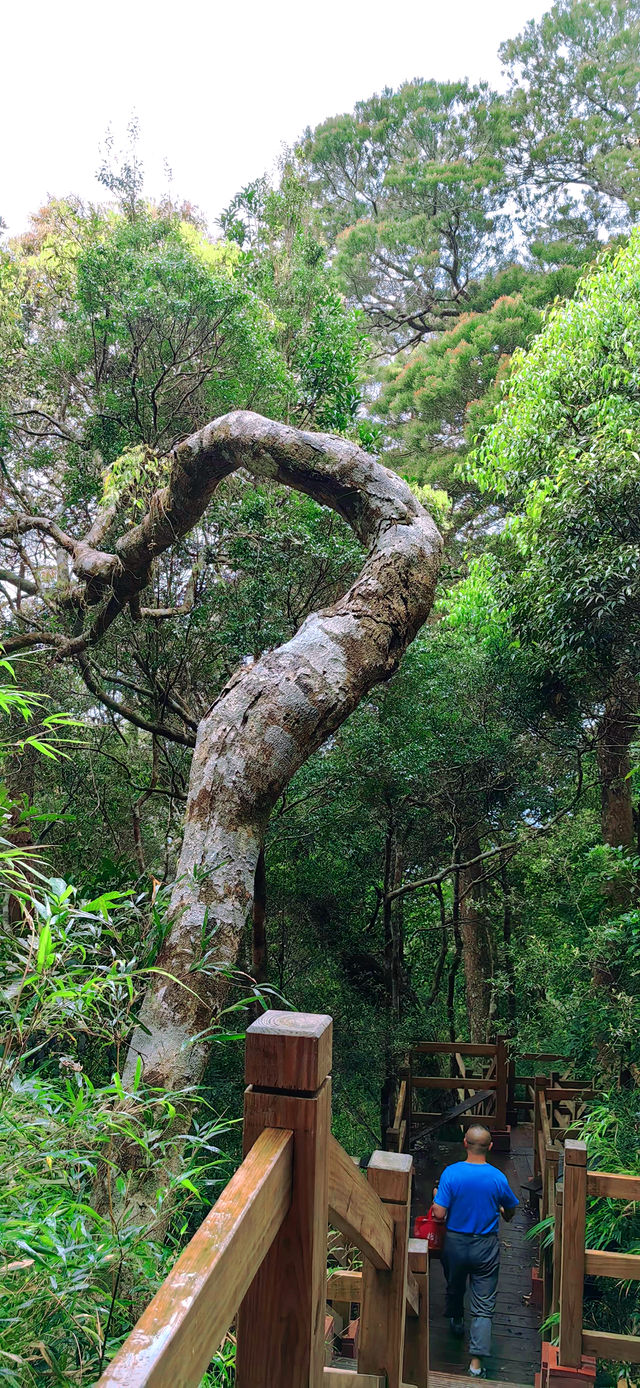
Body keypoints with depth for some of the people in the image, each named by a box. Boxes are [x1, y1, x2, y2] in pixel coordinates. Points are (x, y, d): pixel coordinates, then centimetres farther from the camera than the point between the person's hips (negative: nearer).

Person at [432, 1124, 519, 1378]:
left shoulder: (451, 1173, -19)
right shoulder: (498, 1178, -15)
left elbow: (439, 1213, -18)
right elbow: (510, 1211, 2)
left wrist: (437, 1196, 2)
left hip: (455, 1243, 1)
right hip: (486, 1246, -1)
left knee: (454, 1288, 28)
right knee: (484, 1305, 8)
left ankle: (456, 1322, 53)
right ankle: (476, 1362, 4)